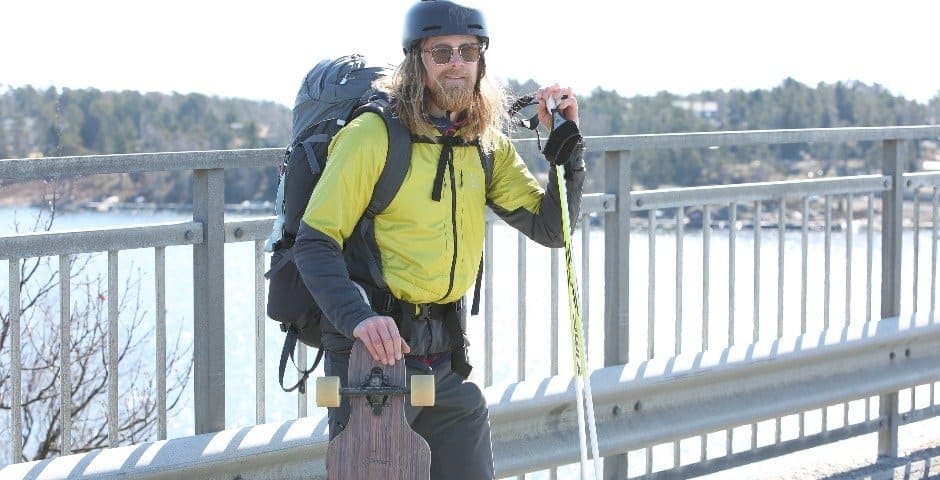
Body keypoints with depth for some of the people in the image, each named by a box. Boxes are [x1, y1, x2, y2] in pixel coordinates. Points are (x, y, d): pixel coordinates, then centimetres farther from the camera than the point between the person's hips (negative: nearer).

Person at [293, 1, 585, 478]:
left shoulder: (487, 145, 7)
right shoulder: (374, 134, -12)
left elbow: (550, 229, 5)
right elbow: (314, 243, -14)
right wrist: (358, 316, -30)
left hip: (445, 356, 6)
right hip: (374, 348, -6)